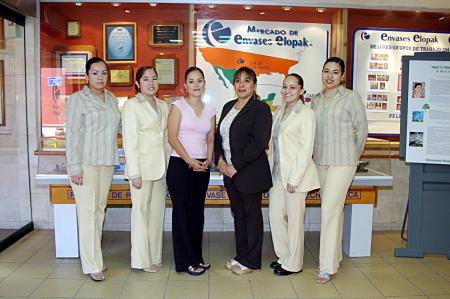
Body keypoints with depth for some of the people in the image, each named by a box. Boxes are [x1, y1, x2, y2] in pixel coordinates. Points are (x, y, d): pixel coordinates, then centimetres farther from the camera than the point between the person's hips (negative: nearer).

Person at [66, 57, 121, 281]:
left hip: (107, 163, 6)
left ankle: (94, 256, 21)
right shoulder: (78, 99, -4)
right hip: (85, 164, -5)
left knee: (100, 210, 9)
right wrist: (75, 167, -14)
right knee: (88, 212, -4)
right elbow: (72, 135, -8)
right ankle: (92, 265, 5)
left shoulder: (112, 99, 13)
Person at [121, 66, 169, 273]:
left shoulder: (163, 106, 14)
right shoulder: (131, 105, -4)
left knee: (157, 212, 10)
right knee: (141, 211, 1)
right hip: (142, 166, -6)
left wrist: (168, 166, 10)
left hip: (160, 167, 6)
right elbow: (129, 141, -10)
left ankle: (154, 256, 23)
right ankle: (142, 260, 13)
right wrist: (135, 173, -14)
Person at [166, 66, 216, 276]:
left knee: (198, 211, 11)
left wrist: (208, 160, -4)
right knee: (182, 211, 1)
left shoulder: (210, 110, 11)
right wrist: (190, 161, -14)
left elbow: (210, 139, 13)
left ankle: (197, 257, 24)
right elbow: (172, 137, -9)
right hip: (180, 165, -5)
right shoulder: (178, 106, -3)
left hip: (202, 167, 5)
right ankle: (186, 261, 12)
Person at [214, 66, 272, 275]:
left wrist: (236, 165, -18)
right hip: (229, 170, 7)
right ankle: (240, 256, 30)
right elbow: (219, 135, 14)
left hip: (250, 172, -7)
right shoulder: (228, 107, 13)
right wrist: (220, 160, -2)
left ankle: (251, 261, 19)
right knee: (238, 213, 15)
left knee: (252, 214, 5)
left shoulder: (260, 109, -9)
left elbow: (260, 142, -18)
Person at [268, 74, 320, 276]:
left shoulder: (306, 113, -9)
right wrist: (270, 171, 11)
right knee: (275, 214, 10)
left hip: (296, 173, -7)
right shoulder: (278, 112, 13)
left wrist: (294, 179, -16)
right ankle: (283, 256, 28)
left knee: (294, 218, 4)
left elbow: (306, 149, -13)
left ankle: (293, 263, 20)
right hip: (277, 173, 7)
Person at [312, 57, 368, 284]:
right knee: (334, 208, 13)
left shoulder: (351, 97, -5)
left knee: (330, 209, -9)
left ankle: (327, 267, 0)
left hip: (342, 162, -5)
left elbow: (362, 129, 0)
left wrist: (352, 157, 5)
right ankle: (336, 256, 27)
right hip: (321, 161, 5)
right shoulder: (316, 100, 11)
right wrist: (316, 154, 13)